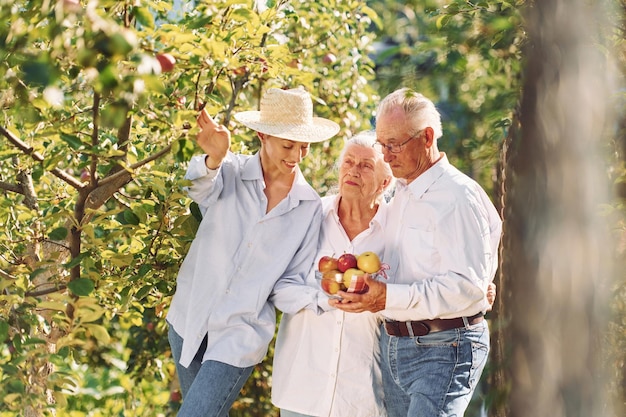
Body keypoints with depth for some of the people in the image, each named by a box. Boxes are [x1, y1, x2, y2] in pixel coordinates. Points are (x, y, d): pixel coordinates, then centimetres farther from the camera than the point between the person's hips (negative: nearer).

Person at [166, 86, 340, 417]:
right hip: (189, 320, 1)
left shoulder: (310, 206, -2)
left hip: (241, 337, -1)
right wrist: (213, 160, -53)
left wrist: (321, 299, -21)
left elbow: (288, 283, 0)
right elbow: (202, 189, -31)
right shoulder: (230, 171, -7)